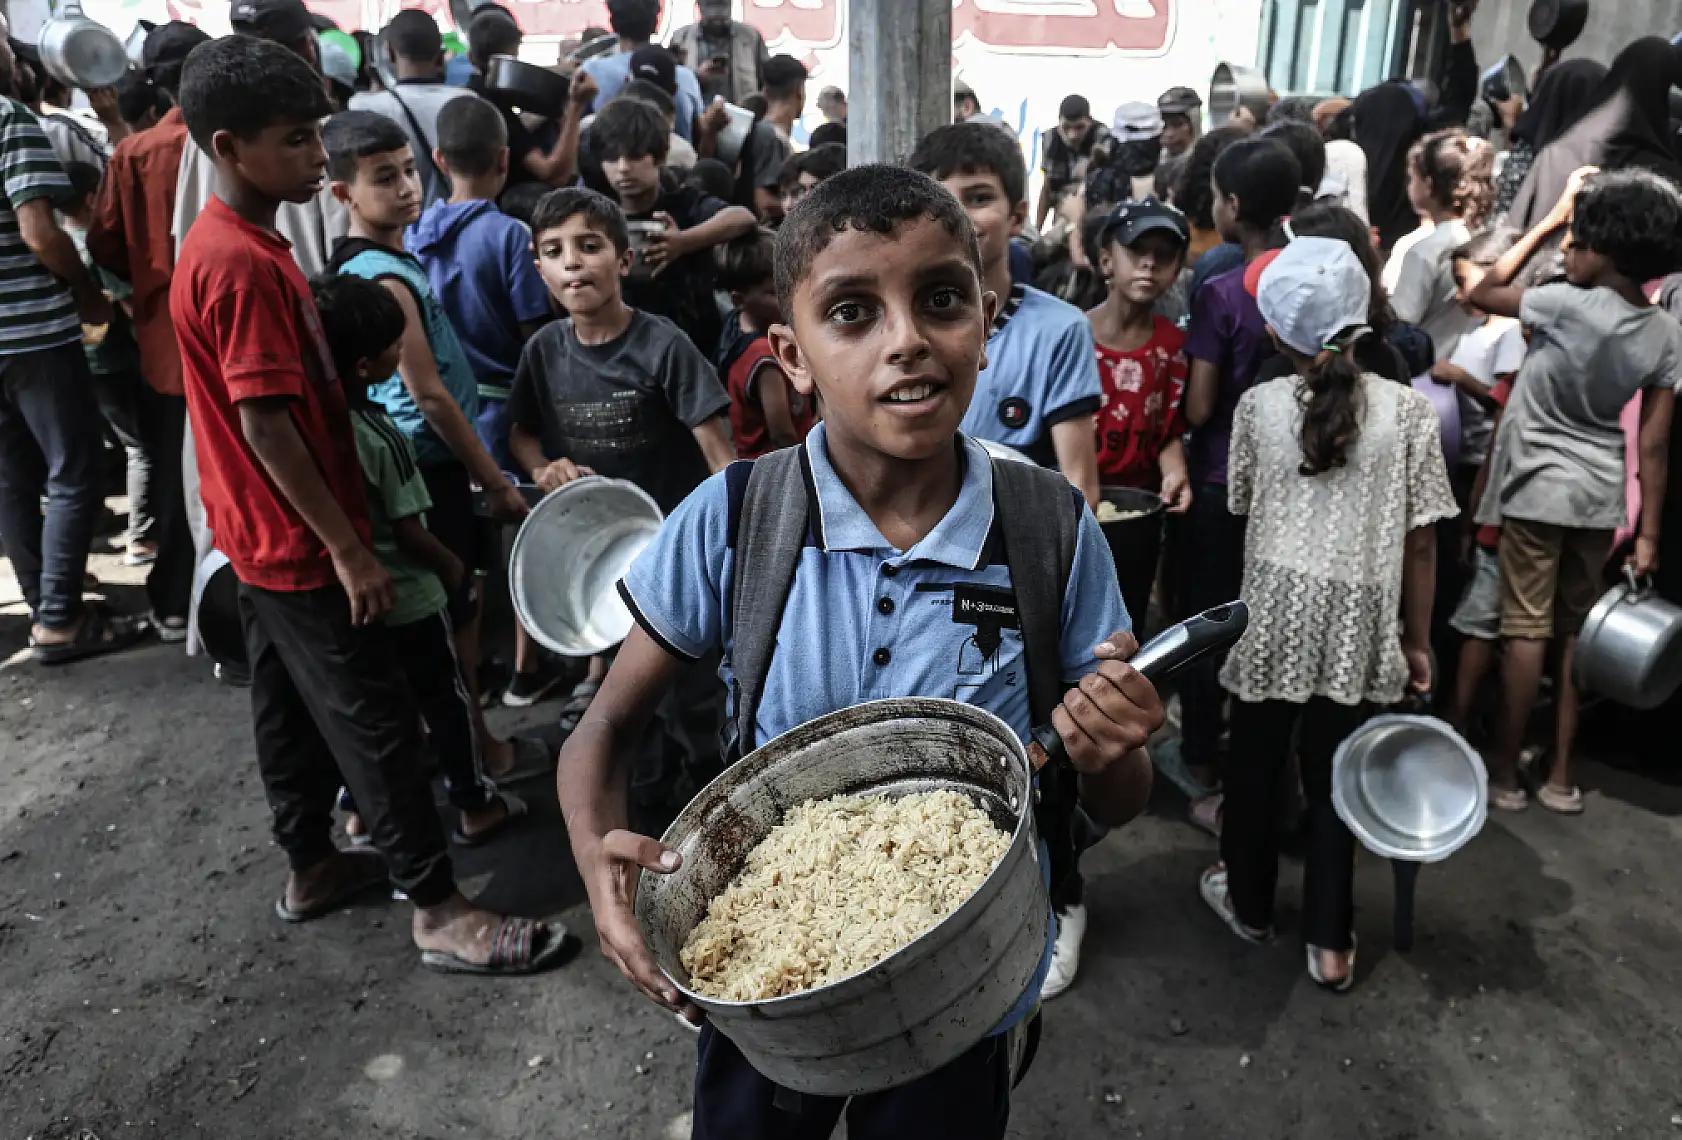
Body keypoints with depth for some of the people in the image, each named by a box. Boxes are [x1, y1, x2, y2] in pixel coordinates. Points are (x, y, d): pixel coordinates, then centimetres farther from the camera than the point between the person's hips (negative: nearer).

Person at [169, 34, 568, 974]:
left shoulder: (237, 244, 10)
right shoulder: (242, 264, -21)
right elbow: (265, 422, -24)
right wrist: (348, 550, -21)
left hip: (269, 541, 10)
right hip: (302, 544, -10)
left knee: (293, 705, 18)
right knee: (377, 721, -3)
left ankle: (312, 864, 34)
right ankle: (439, 911, 7)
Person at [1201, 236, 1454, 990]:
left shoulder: (1258, 405, -4)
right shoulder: (1408, 409, -4)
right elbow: (1420, 541, -3)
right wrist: (1418, 640, 6)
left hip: (1274, 611, 0)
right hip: (1360, 624, 0)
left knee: (1256, 765, 17)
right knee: (1332, 777, 13)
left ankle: (1248, 903, 36)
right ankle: (1329, 942, 23)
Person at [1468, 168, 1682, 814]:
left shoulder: (1569, 306, -17)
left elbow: (1481, 293, 0)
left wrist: (1552, 217, 4)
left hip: (1539, 490, -5)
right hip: (1601, 496, 5)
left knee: (1525, 628, 1)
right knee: (1577, 630, 12)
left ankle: (1505, 773, 10)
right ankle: (1561, 776, 20)